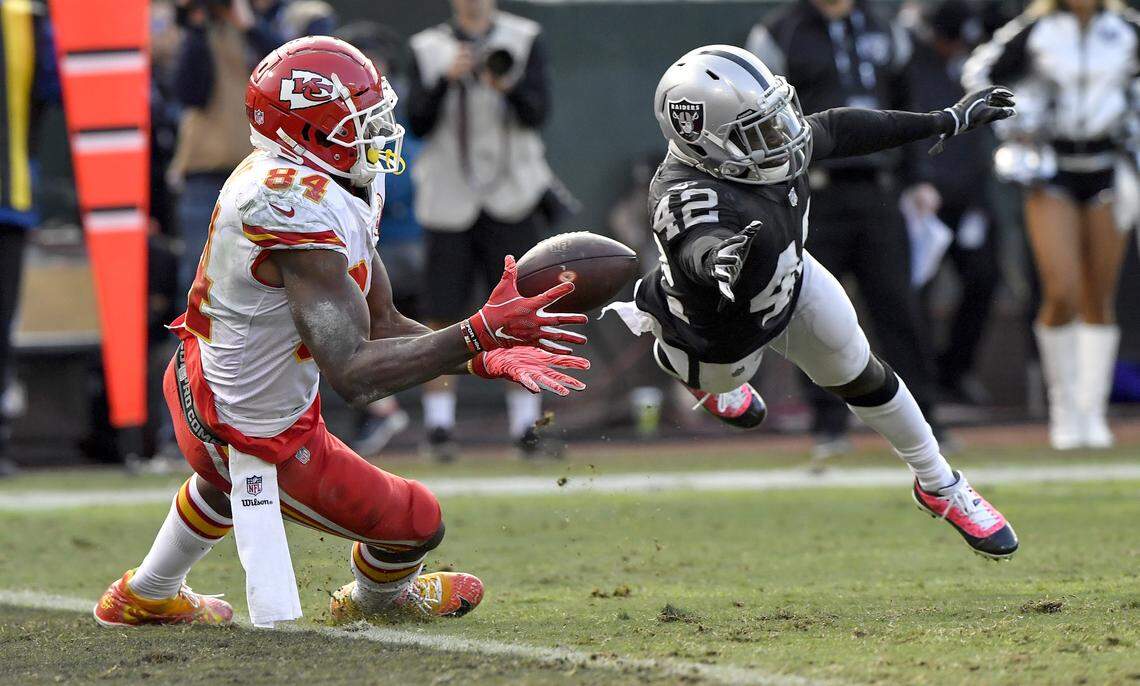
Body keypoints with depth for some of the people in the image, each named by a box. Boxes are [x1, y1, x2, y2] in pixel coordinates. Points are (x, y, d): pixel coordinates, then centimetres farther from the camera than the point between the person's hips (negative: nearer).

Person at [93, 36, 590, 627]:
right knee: (417, 523, 13)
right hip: (262, 440, -9)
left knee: (228, 480, 44)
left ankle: (145, 597, 64)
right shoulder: (303, 215, -37)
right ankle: (377, 597, 47)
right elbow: (354, 375, -41)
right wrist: (482, 332, -42)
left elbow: (382, 325, 0)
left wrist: (489, 359, -9)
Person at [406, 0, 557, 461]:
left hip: (510, 199, 0)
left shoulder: (525, 40, 4)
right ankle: (439, 426, 3)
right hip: (449, 202, 0)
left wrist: (509, 87, -26)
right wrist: (446, 80, -18)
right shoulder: (428, 49, 6)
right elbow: (418, 124, -3)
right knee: (441, 318, -4)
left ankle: (526, 427, 3)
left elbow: (537, 113, -6)